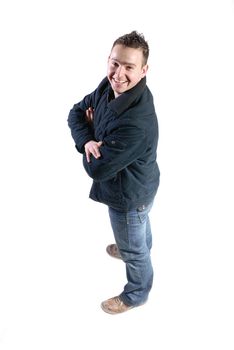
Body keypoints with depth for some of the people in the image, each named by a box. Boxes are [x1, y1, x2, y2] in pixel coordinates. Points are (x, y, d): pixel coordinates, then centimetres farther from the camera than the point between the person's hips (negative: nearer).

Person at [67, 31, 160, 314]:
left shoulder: (136, 123, -41)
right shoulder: (109, 86, -15)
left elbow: (97, 168, -33)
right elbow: (76, 112, -5)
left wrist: (89, 137, -15)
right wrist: (87, 140, -25)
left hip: (129, 195, -8)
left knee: (133, 248, 19)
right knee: (139, 224, 37)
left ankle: (136, 294, 47)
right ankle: (140, 248, 69)